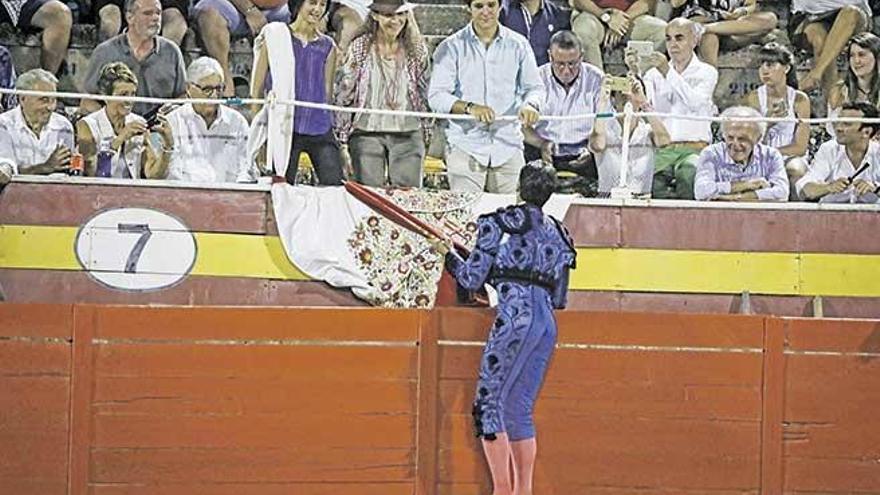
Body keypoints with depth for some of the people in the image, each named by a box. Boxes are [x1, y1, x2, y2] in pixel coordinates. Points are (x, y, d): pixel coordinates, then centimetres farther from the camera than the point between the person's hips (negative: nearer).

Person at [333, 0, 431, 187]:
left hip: (408, 135, 2)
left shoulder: (417, 49, 6)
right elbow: (343, 93, 2)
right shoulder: (359, 48, -1)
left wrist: (426, 134, 13)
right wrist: (342, 138, 0)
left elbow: (425, 94, 14)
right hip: (367, 133, -2)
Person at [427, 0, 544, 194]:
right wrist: (469, 107, -24)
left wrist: (530, 105, -15)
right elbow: (436, 96, -5)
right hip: (466, 147, -2)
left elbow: (534, 87, 10)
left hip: (508, 147, 2)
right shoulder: (452, 47, 2)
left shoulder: (518, 45, 8)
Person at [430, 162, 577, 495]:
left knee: (489, 404, -5)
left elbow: (471, 279, 0)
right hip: (548, 323, 7)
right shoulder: (557, 233, 19)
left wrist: (446, 252, 17)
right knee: (519, 410, 12)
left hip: (516, 319, -7)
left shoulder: (500, 223, 0)